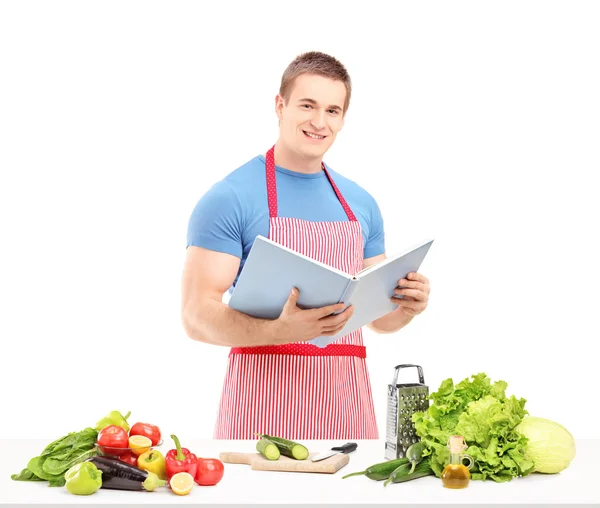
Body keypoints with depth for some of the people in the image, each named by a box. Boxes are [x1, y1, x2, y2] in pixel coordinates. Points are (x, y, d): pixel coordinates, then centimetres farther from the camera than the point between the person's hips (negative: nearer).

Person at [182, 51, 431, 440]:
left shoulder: (362, 205, 12)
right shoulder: (230, 198, -6)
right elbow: (198, 315, -12)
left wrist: (409, 306, -4)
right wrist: (280, 330, -29)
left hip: (347, 403, 5)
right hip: (265, 407, -5)